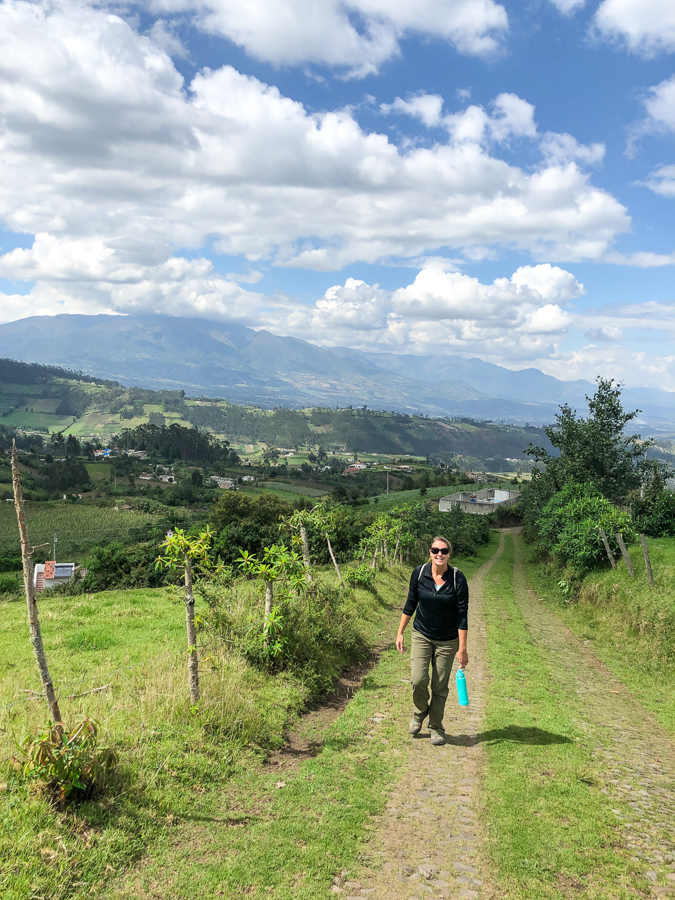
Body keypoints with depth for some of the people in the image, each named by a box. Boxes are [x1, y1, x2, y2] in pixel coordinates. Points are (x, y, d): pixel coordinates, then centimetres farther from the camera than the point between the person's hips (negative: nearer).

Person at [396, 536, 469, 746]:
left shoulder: (457, 579, -15)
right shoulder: (419, 573, -10)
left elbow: (462, 615, -12)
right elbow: (410, 604, 2)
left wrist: (462, 648, -12)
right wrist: (400, 633, 4)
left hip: (447, 640, -1)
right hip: (422, 635, 1)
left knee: (440, 686, 5)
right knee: (418, 680, -11)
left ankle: (436, 728, 26)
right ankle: (420, 713, 21)